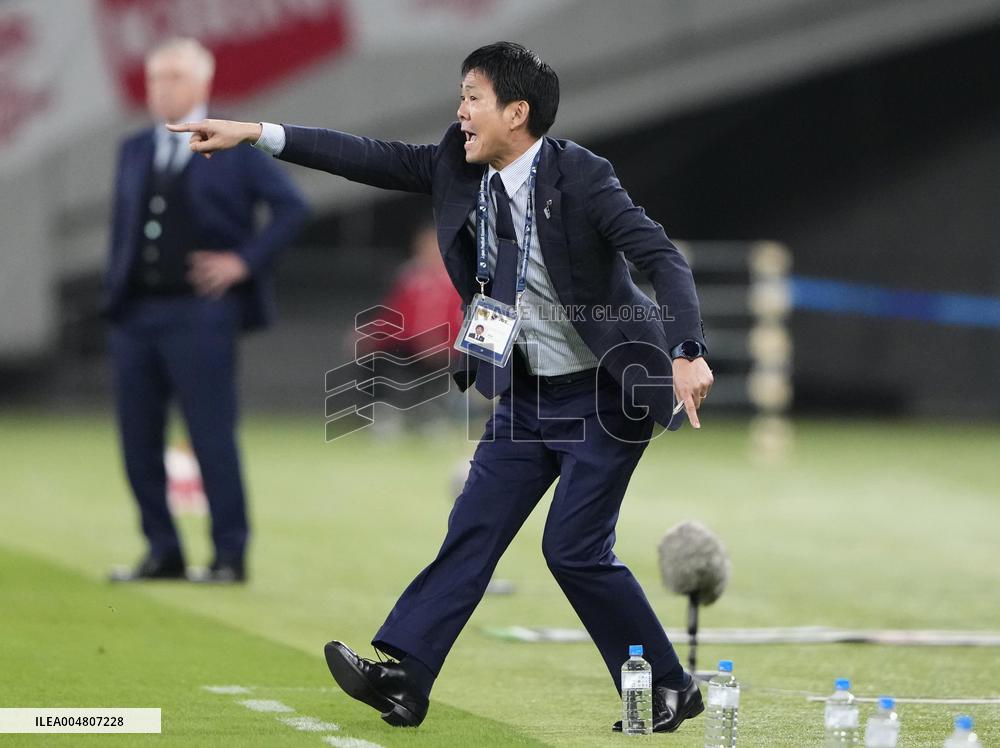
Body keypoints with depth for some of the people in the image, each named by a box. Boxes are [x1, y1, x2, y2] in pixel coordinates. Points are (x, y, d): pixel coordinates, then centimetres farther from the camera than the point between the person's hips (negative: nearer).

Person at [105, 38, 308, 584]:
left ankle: (230, 557, 4)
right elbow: (122, 227, 19)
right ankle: (162, 553, 15)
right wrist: (113, 298, 11)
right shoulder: (135, 151, 15)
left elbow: (291, 207, -3)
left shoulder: (236, 147, -1)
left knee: (212, 438, -4)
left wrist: (245, 261, -9)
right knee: (138, 441, 5)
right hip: (136, 314, 6)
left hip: (199, 314, -6)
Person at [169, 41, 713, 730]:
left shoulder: (580, 175, -20)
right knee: (475, 528, 0)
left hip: (605, 391, -7)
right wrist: (253, 133, -8)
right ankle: (403, 676, -4)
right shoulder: (458, 169, -2)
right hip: (527, 392, 7)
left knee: (575, 546, -10)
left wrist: (688, 355, -39)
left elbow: (662, 257, -26)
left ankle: (669, 690, 3)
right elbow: (370, 158, -2)